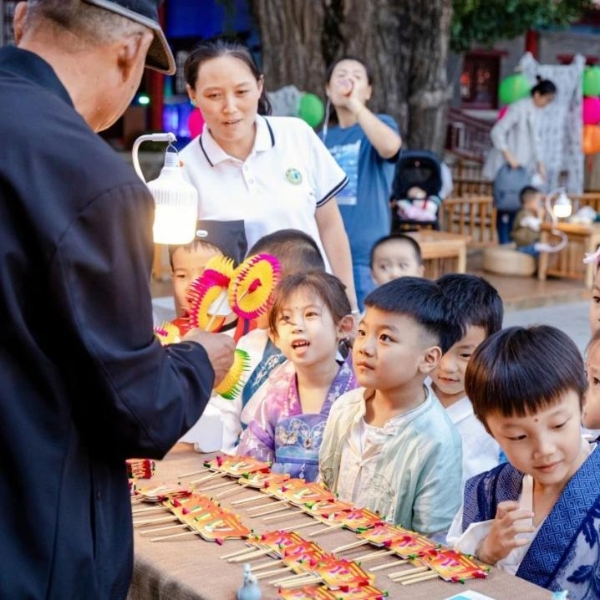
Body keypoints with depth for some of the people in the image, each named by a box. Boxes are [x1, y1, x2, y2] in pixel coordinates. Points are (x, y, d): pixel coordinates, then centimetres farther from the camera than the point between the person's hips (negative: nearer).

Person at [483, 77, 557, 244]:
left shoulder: (535, 112, 8)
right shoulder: (518, 108, -16)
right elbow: (497, 132, -20)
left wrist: (540, 162, 9)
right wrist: (508, 155, -24)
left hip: (522, 166, 8)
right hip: (508, 167, -8)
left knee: (516, 203, 9)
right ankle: (504, 245, -1)